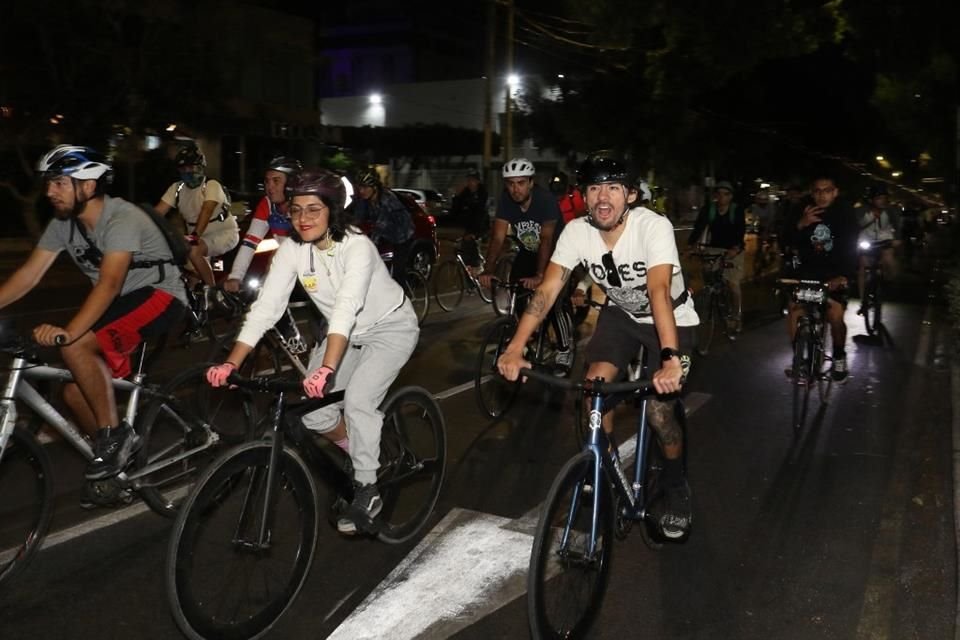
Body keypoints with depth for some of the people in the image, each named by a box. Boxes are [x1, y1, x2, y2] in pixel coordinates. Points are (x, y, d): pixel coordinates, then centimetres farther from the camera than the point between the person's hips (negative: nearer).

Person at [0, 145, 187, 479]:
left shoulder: (122, 219, -25)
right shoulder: (62, 223, -1)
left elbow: (109, 284, -37)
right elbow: (29, 274, -3)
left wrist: (68, 332, -48)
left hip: (160, 295, -8)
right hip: (119, 302, 8)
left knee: (75, 345, -28)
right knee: (75, 391, -1)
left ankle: (114, 434, -14)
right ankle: (116, 453, 19)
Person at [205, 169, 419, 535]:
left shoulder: (356, 246, -30)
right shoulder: (292, 250, -14)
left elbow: (346, 308, -43)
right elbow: (266, 307, -19)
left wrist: (327, 369, -55)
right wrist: (231, 364, -29)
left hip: (390, 328, -5)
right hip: (348, 334, 6)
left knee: (357, 401, -24)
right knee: (312, 411, -6)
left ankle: (367, 491, -3)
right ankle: (361, 453, 24)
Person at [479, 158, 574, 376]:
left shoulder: (546, 199, -28)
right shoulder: (506, 201, -15)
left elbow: (546, 239, -35)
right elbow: (498, 237, -21)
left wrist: (538, 275, -45)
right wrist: (488, 270, -34)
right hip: (527, 252, 5)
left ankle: (565, 352, -1)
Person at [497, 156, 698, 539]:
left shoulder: (653, 226, -32)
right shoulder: (577, 232, -20)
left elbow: (659, 290, -44)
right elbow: (547, 289, -25)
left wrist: (672, 359, -56)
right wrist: (515, 347, -36)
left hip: (671, 318, -4)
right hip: (621, 314, 4)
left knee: (660, 411, -12)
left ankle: (676, 490, 17)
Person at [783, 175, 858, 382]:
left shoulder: (845, 214, -11)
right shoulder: (803, 211, -7)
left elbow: (850, 248, -18)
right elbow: (788, 242, -12)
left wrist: (844, 275, -33)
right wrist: (800, 225, -31)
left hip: (833, 273, -2)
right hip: (807, 269, 2)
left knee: (835, 318, -13)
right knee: (795, 311, -12)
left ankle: (839, 357, 13)